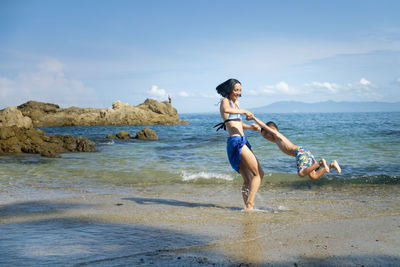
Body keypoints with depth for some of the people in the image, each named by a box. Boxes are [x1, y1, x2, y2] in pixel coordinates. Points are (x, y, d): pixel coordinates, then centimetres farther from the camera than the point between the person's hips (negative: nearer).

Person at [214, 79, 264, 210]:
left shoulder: (236, 103, 23)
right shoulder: (225, 101, -4)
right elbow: (226, 110, -31)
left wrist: (252, 127, 15)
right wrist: (245, 111, -22)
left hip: (242, 142, 9)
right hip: (236, 142, -9)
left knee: (247, 180, 10)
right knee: (259, 173, -11)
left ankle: (247, 207, 13)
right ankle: (250, 205, -12)